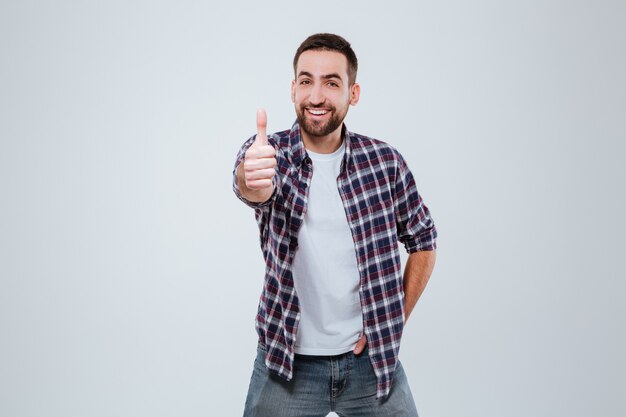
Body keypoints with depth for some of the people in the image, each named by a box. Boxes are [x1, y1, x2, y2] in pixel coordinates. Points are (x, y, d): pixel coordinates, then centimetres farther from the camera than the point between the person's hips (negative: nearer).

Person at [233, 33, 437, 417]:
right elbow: (253, 186, -29)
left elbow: (423, 240, 6)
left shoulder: (386, 162, -4)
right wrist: (251, 178, -52)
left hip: (371, 359, 1)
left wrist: (397, 319, -1)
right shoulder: (271, 154, -7)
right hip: (287, 362, 0)